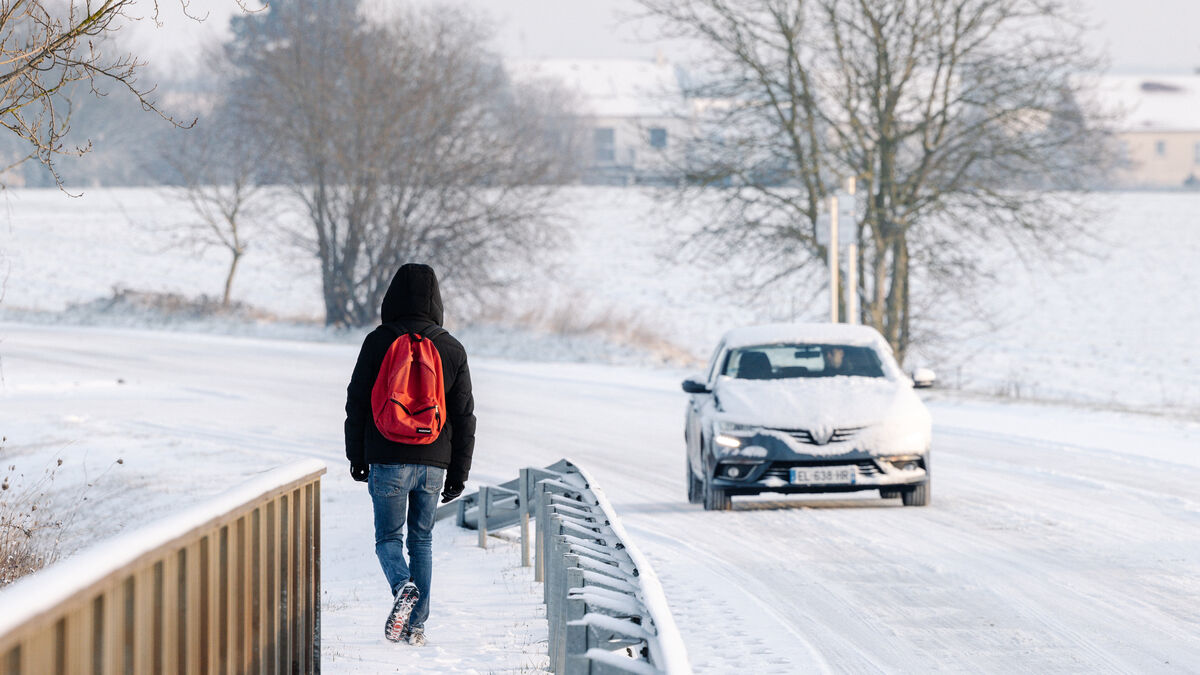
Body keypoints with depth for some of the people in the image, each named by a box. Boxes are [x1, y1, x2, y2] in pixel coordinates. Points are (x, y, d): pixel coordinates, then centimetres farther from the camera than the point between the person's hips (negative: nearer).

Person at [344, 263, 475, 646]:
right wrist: (459, 472, 11)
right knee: (421, 539, 13)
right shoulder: (452, 349, 3)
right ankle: (415, 625, 9)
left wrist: (357, 457, 9)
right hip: (433, 462, 2)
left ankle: (404, 587, -23)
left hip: (388, 460, -2)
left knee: (388, 537, 7)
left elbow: (357, 403, -1)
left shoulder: (378, 342, -4)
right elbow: (464, 416, 5)